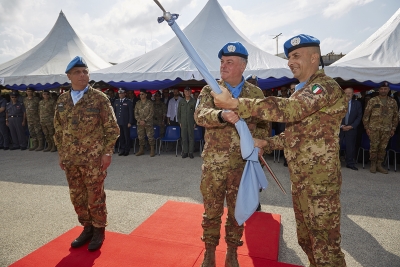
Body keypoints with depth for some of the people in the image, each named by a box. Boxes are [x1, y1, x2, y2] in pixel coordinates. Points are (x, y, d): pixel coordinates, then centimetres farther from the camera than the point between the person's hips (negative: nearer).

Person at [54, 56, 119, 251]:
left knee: (95, 196, 5)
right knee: (77, 197, 14)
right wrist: (61, 153, 11)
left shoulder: (99, 98, -6)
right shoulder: (62, 100, 8)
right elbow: (58, 129, 15)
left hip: (94, 158, -5)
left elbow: (111, 127, -6)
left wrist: (107, 152, -10)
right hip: (70, 158, 5)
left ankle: (98, 231, 24)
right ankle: (87, 228, 33)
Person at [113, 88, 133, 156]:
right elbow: (114, 112, 16)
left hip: (126, 123, -4)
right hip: (118, 122, 4)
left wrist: (130, 122, -8)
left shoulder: (128, 102, 0)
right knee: (120, 136, 6)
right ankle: (122, 149, 16)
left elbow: (131, 113, -2)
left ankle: (127, 150, 12)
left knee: (127, 136, 2)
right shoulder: (116, 101, 13)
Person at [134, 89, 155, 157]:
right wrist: (139, 120, -6)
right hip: (140, 123, 4)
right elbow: (136, 113, 9)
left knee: (150, 136, -4)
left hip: (148, 123, -4)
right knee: (140, 137, 8)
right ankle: (141, 150, 19)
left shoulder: (150, 103, -1)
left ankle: (152, 150, 4)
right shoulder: (138, 103, 11)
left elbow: (151, 113, -7)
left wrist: (145, 121, -13)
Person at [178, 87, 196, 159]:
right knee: (184, 138, 3)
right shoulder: (181, 102, 10)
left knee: (191, 137, 0)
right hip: (183, 123, 2)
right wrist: (180, 122, 5)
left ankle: (191, 152, 9)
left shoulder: (194, 102, 3)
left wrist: (195, 123, -3)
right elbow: (179, 113, 12)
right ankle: (185, 152, 12)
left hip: (191, 123, -2)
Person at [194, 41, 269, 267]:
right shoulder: (210, 90, 1)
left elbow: (264, 127, 9)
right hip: (213, 163, 0)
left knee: (237, 211, 14)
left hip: (242, 164, 1)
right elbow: (200, 115, -19)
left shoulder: (256, 93, 4)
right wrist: (222, 115, -38)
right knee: (212, 210, 11)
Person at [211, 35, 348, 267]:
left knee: (325, 246, 4)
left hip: (320, 182, -9)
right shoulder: (302, 92, 16)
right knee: (306, 239, 22)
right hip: (300, 180, 9)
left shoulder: (326, 87, -16)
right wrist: (266, 143, 7)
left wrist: (235, 104, -34)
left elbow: (288, 109, -34)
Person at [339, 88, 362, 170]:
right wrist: (341, 126, -10)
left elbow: (359, 117, 4)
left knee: (350, 146, 5)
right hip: (339, 128, -1)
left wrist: (351, 126, -7)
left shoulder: (357, 104, 6)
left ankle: (350, 163, 16)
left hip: (351, 128, 2)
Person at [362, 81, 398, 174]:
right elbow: (366, 115, 1)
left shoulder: (393, 102, 10)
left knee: (383, 148, 5)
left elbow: (395, 116, 14)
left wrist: (393, 128, 9)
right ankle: (373, 165, 11)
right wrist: (367, 127, -3)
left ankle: (379, 165, 16)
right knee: (374, 147, -1)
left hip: (386, 130, 3)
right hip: (374, 128, -2)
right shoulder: (372, 101, 1)